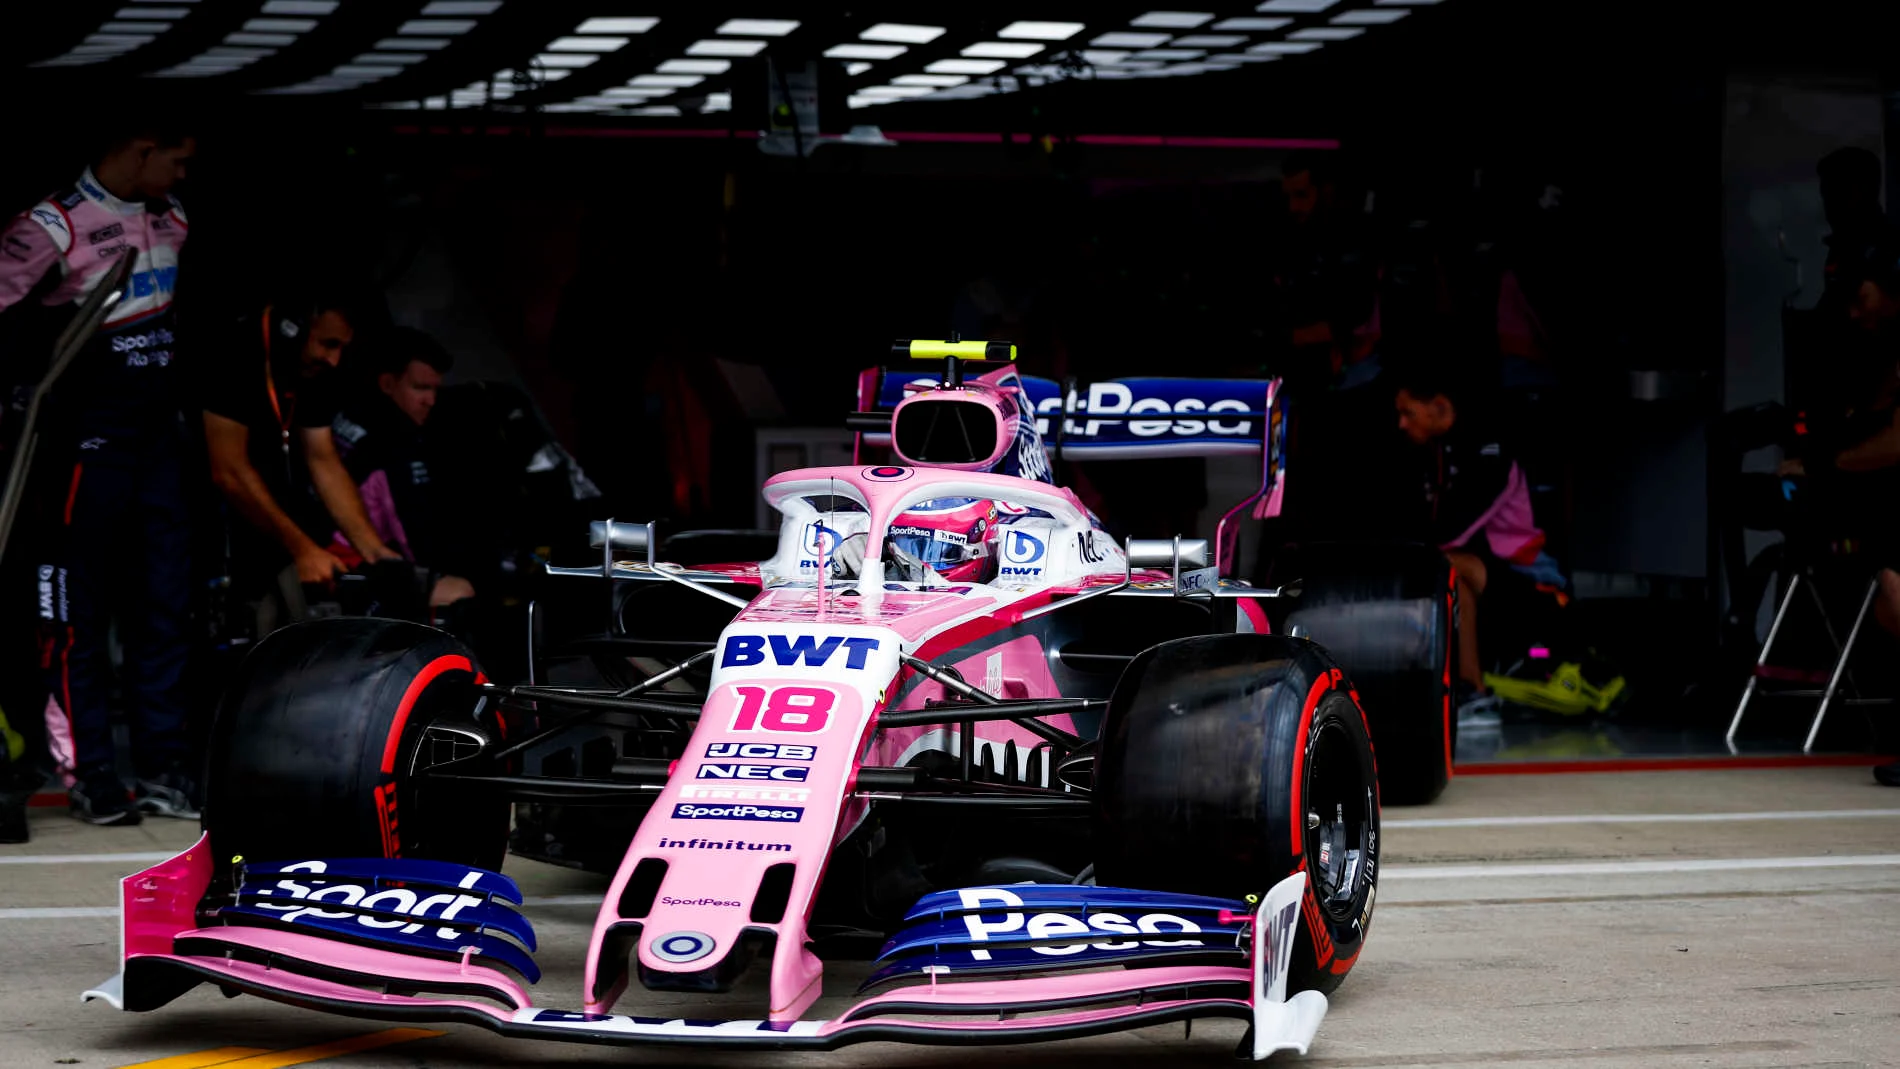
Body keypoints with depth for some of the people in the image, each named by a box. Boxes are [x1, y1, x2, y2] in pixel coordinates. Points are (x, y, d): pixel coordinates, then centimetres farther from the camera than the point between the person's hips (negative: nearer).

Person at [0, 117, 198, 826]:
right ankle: (89, 773, 5)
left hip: (161, 434, 7)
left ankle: (164, 768, 13)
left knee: (164, 604, 7)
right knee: (79, 610, 0)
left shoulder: (172, 219, 11)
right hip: (89, 441, -7)